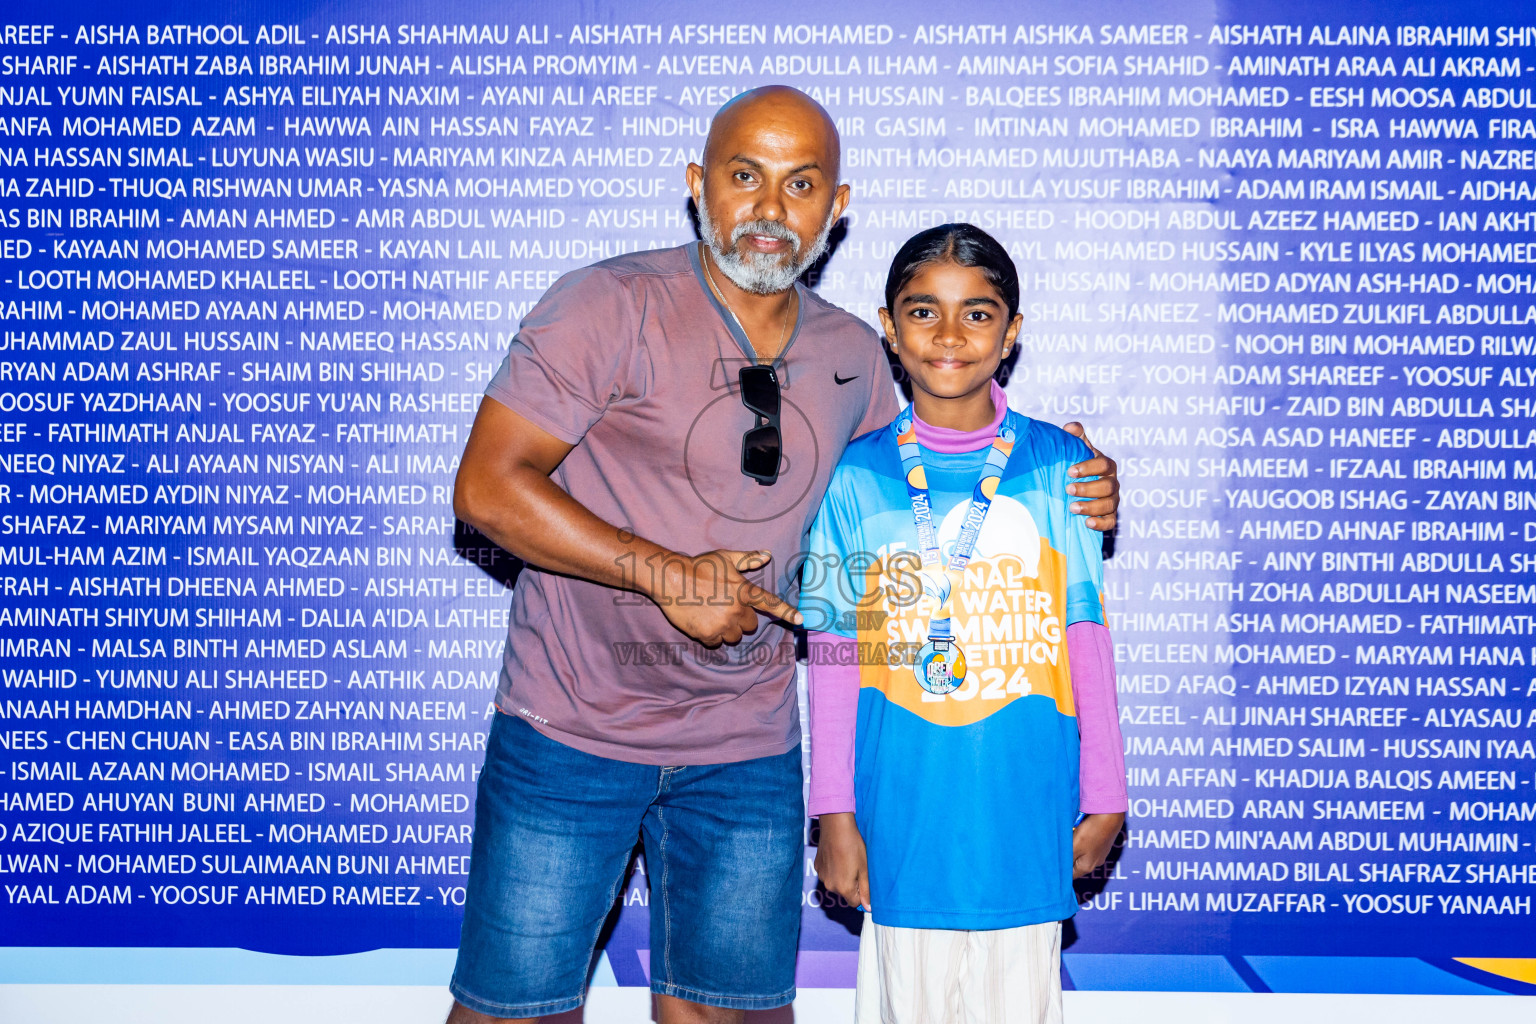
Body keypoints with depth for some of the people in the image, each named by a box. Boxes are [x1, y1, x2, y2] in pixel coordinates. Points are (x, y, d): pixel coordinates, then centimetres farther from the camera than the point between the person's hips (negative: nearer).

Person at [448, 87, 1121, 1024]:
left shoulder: (855, 358, 5)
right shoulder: (612, 307, -11)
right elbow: (489, 487, -15)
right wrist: (667, 573, -20)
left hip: (748, 747, 4)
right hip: (573, 730, -3)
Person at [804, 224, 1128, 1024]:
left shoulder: (1060, 466, 0)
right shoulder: (855, 478, -2)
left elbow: (1086, 642, 3)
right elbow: (834, 658, 1)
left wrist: (1104, 797, 5)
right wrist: (834, 814, 0)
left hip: (1024, 801, 0)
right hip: (903, 806, 0)